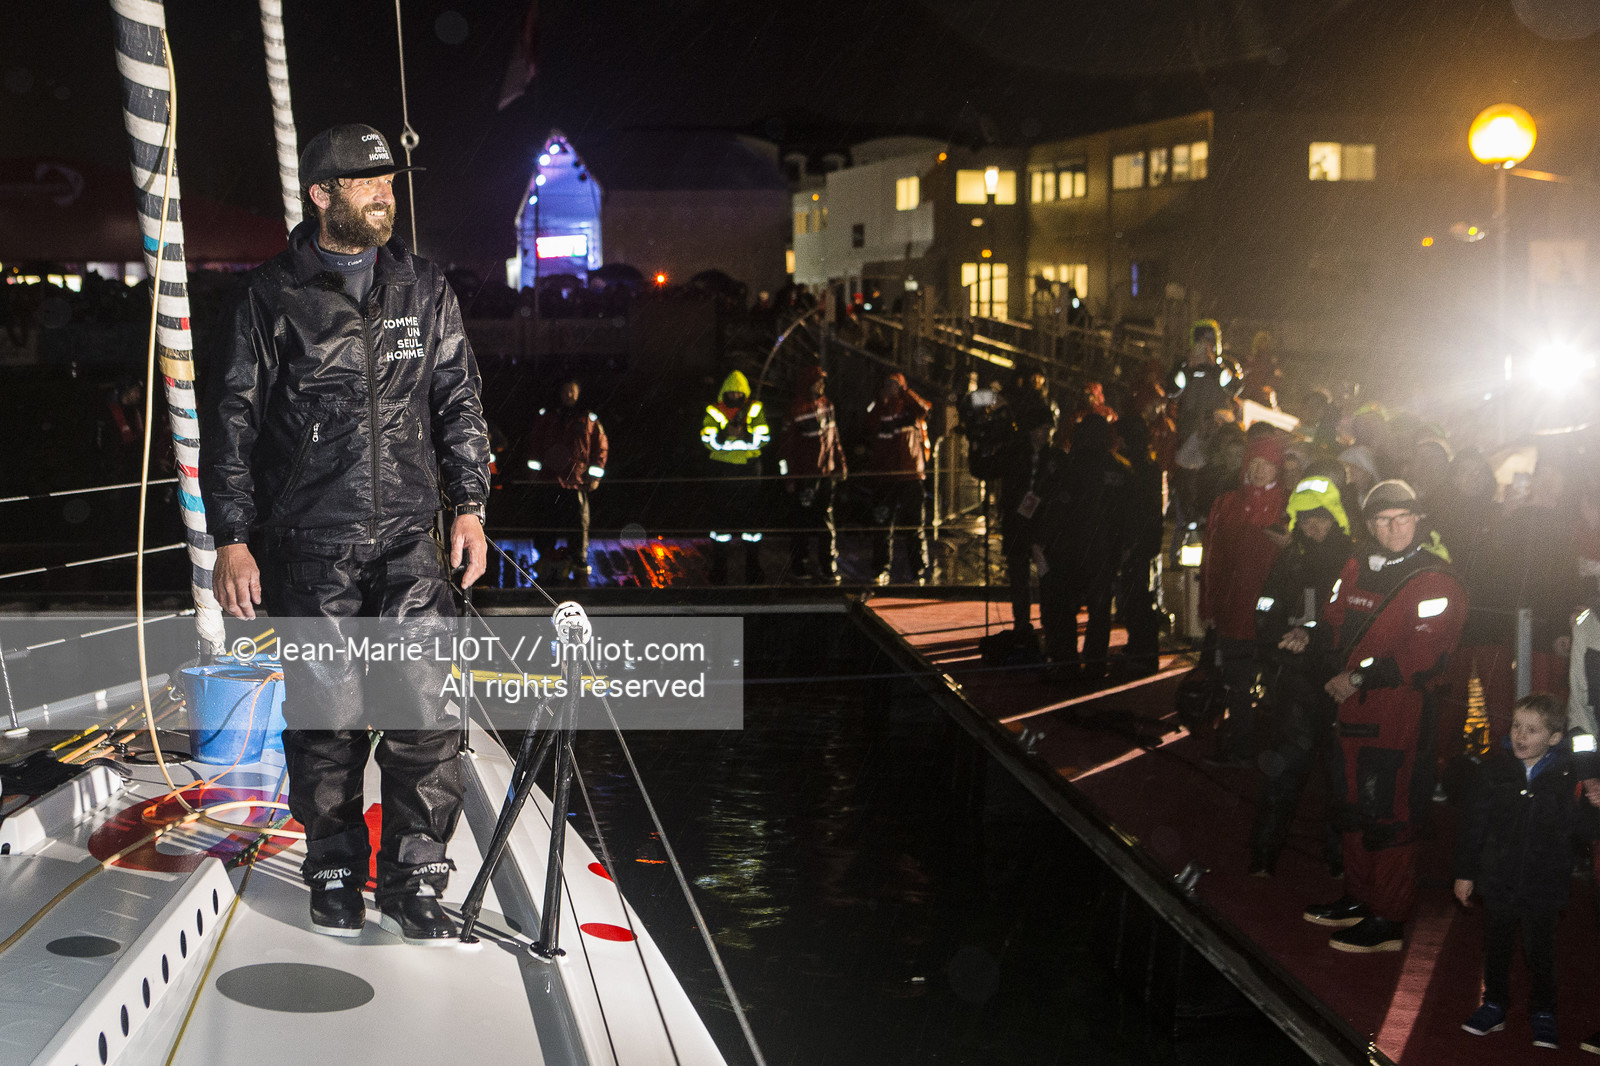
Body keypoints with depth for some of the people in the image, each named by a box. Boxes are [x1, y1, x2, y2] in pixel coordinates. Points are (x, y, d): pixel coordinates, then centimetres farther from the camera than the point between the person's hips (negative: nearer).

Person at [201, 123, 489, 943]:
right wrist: (232, 540, -3)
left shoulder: (423, 290, 11)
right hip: (310, 544, -2)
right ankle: (335, 874, 20)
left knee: (423, 707, -4)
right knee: (326, 717, 3)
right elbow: (231, 422, 1)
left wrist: (469, 505, 8)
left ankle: (412, 877, 8)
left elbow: (458, 400, 16)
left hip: (409, 539, 2)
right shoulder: (270, 298, 1)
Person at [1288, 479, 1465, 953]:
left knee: (1389, 817, -2)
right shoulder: (1357, 570, 10)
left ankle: (1389, 922, 7)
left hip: (1402, 714, -8)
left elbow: (1422, 656, -21)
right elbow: (1337, 623, 20)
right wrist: (1309, 635, -2)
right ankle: (1358, 900, 33)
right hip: (1354, 709, 8)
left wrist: (1360, 676, -20)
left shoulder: (1434, 582, -13)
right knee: (1356, 805, 18)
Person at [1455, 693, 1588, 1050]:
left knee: (1540, 952, 10)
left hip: (1544, 884, -2)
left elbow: (1575, 828, -2)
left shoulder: (1568, 776, -12)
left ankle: (1543, 1014, 29)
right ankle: (1494, 1005, 34)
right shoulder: (1496, 769, -6)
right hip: (1498, 880, 2)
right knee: (1496, 947, 16)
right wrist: (1465, 872, 3)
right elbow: (1474, 822, 1)